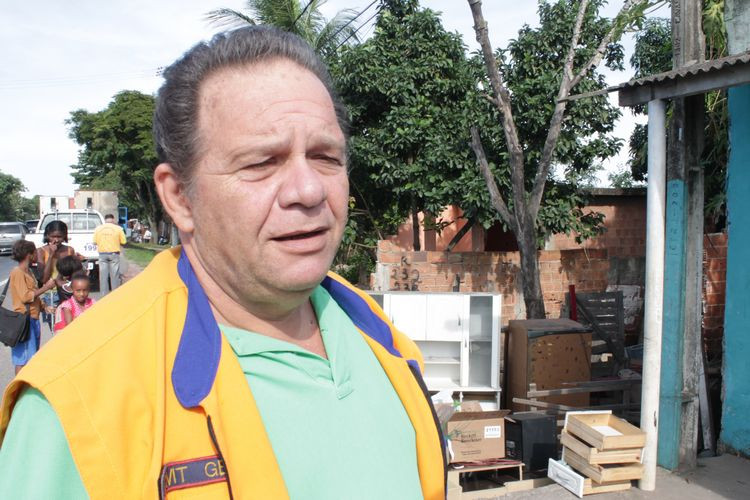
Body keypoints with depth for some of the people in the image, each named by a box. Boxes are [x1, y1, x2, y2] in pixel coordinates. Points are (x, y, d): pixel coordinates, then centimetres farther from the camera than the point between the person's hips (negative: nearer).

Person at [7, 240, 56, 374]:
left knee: (32, 357, 13)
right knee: (23, 359, -6)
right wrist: (46, 287, -14)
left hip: (33, 319, 9)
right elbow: (25, 296, -19)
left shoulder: (28, 271, 17)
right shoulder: (17, 272, -11)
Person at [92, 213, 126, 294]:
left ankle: (104, 295, 8)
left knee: (103, 275, 6)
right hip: (114, 254, -2)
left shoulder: (98, 229, 3)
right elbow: (123, 242, -3)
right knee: (115, 275, 4)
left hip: (102, 254, 2)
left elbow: (95, 242, 4)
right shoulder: (118, 228, -4)